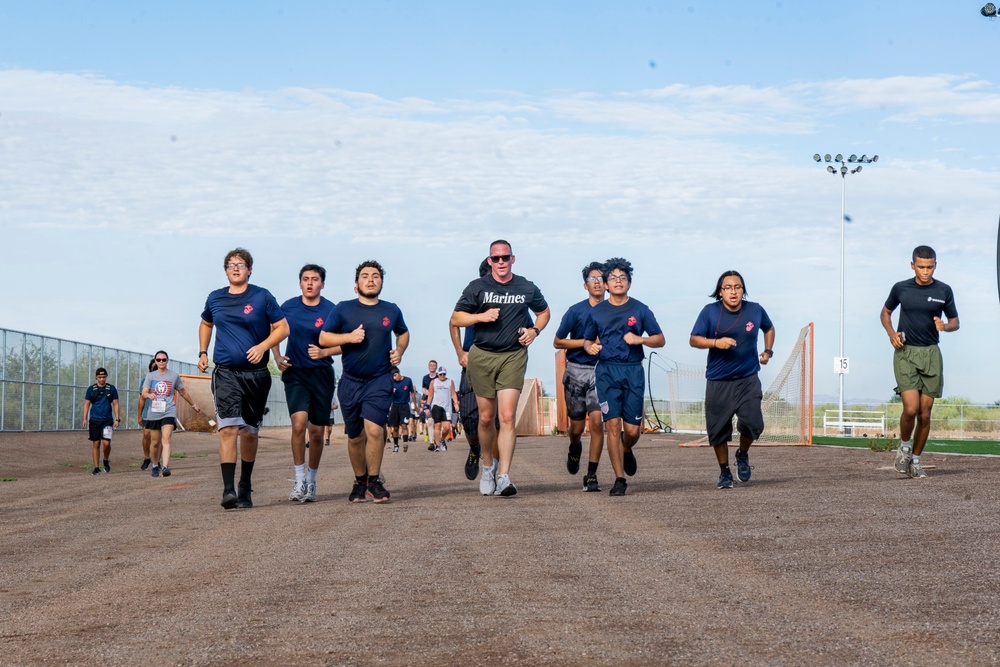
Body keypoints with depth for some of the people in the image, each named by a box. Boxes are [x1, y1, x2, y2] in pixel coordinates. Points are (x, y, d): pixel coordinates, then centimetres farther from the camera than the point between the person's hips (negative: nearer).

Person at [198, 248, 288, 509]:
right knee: (228, 429, -16)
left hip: (256, 373, 0)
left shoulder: (262, 297, 0)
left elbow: (282, 328, 2)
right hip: (225, 372, 0)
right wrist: (203, 353, 17)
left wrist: (263, 346, -14)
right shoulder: (215, 299, 9)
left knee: (249, 432, 9)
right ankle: (228, 490, -22)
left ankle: (245, 488, 25)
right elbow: (206, 324, 28)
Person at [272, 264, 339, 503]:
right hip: (295, 373, 0)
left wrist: (324, 352, -19)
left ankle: (311, 481, 23)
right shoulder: (288, 307, 1)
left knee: (317, 431, 6)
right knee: (299, 423, -19)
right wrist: (278, 358, 2)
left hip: (321, 374, 0)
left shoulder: (331, 310, -5)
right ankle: (299, 481, -11)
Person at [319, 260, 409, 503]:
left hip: (380, 380, 0)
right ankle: (360, 481, 26)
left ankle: (374, 481, -2)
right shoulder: (344, 309, 2)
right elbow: (323, 338, 1)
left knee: (374, 429, -17)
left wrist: (399, 351, 7)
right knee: (355, 436, 9)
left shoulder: (391, 310, 8)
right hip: (351, 381, 1)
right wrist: (349, 337, -14)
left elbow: (403, 333, 26)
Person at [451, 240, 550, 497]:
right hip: (482, 357, 1)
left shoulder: (527, 288, 6)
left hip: (513, 356, -1)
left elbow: (544, 312, 24)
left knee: (507, 416, -13)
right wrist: (481, 316, -13)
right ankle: (488, 465, 33)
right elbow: (455, 319, 4)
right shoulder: (477, 287, 3)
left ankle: (503, 476, -17)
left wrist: (535, 330, 4)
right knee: (486, 417, 8)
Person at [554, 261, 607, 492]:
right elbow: (558, 342, 1)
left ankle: (591, 475, -7)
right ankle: (575, 448, 43)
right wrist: (587, 342, -9)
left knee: (597, 421, -14)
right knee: (577, 426, 6)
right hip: (576, 370, 0)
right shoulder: (576, 311, -2)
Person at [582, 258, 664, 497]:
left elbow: (660, 339, 7)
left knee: (632, 430, -2)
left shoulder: (640, 310, 7)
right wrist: (590, 347, -4)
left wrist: (639, 339, -11)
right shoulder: (597, 312, 10)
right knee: (612, 425, -9)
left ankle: (627, 451, 35)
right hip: (607, 371, 0)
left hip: (633, 371, 0)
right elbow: (587, 340, 20)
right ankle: (619, 479, -1)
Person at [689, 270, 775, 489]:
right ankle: (725, 472, 24)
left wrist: (768, 351, 10)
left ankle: (743, 455, 19)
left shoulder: (755, 310, 2)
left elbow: (769, 328, 23)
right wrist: (716, 342, -21)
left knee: (753, 424, -14)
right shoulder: (710, 311, -5)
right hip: (718, 382, 0)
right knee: (718, 430, 3)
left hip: (748, 380, 1)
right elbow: (694, 340, -5)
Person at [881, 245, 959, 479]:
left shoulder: (943, 291, 3)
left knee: (925, 413, 3)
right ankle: (904, 446, 12)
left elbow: (955, 321, 12)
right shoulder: (900, 288, 2)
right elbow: (886, 312, 17)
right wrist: (891, 333, -1)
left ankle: (915, 460, 19)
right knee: (911, 408, -16)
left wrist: (945, 326, -11)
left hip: (931, 354, 2)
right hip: (905, 353, -2)